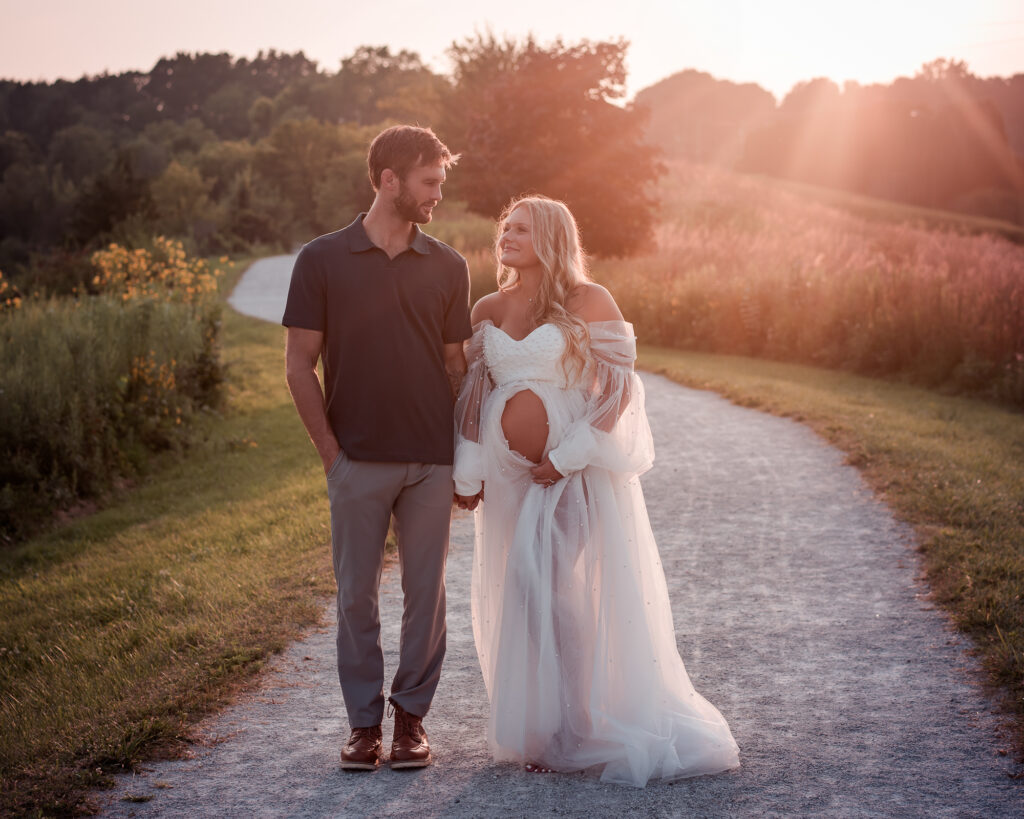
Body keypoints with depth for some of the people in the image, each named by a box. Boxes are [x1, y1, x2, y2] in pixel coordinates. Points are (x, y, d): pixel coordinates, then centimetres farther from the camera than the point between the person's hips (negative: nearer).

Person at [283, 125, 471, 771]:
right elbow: (300, 363, 1)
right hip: (359, 462, -2)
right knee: (356, 593, 5)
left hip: (432, 462, 2)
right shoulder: (324, 260, 0)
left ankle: (412, 716, 18)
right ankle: (364, 721, 17)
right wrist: (330, 450, -4)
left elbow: (455, 364, 12)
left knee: (427, 590, 5)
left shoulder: (448, 267, 7)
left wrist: (469, 456, 7)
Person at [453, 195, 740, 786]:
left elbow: (618, 388, -9)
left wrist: (568, 456, -13)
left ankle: (564, 733, 3)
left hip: (575, 472, -5)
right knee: (516, 598, 7)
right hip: (509, 476, 5)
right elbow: (475, 393, 13)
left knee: (548, 590, -11)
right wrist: (467, 472, 6)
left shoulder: (588, 302, -5)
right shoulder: (488, 311, 10)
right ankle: (533, 727, 20)